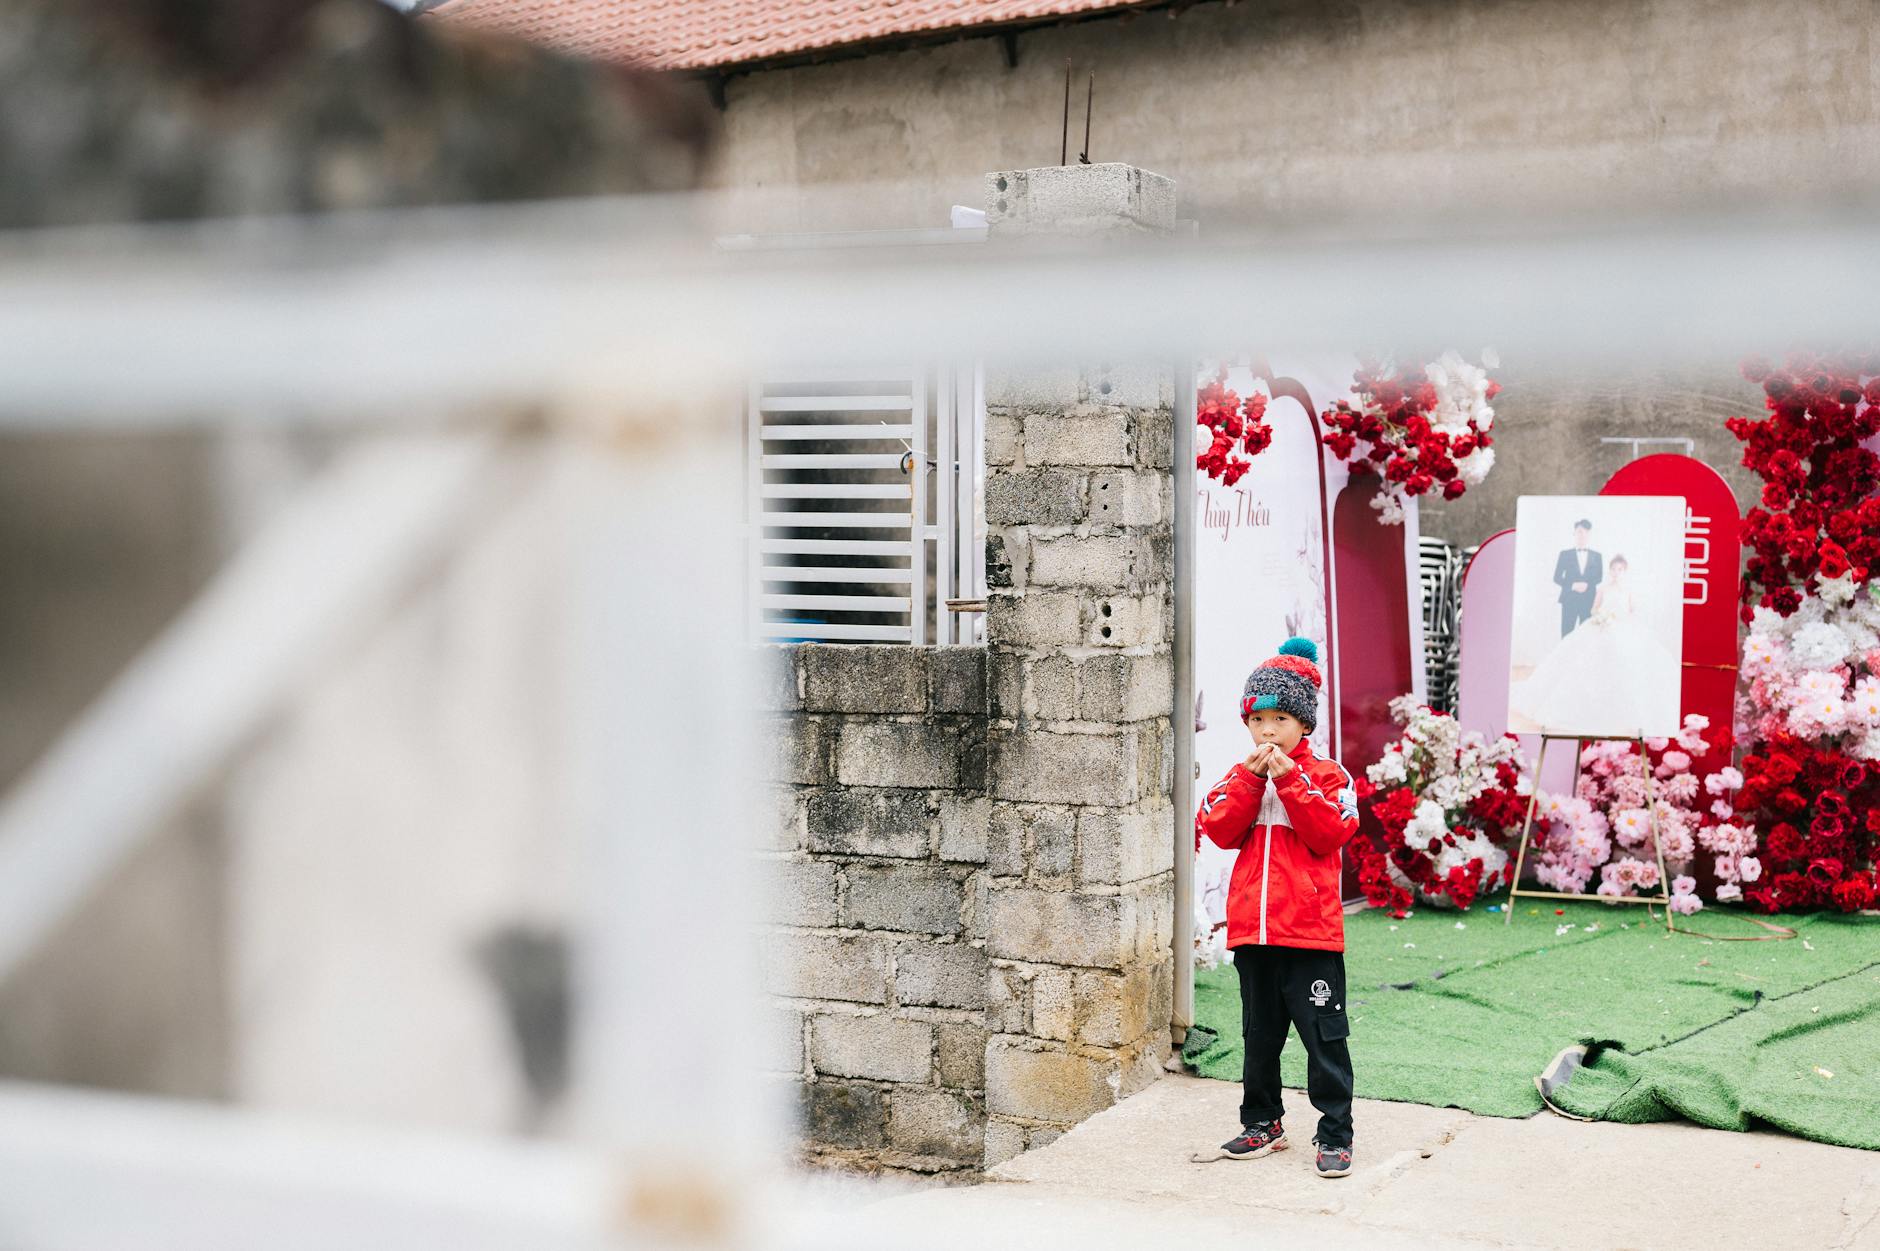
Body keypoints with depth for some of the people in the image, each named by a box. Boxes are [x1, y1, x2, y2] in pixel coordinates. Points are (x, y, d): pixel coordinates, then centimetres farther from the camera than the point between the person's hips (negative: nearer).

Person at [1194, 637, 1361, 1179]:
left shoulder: (1328, 777, -1)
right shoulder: (1240, 776, 12)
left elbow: (1329, 834, -15)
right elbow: (1221, 832, -2)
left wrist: (1291, 780, -18)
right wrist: (1250, 779, -11)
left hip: (1310, 931, -5)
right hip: (1252, 930, 5)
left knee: (1324, 1035, -3)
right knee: (1260, 1033, 16)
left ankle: (1335, 1135, 4)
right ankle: (1262, 1123, 28)